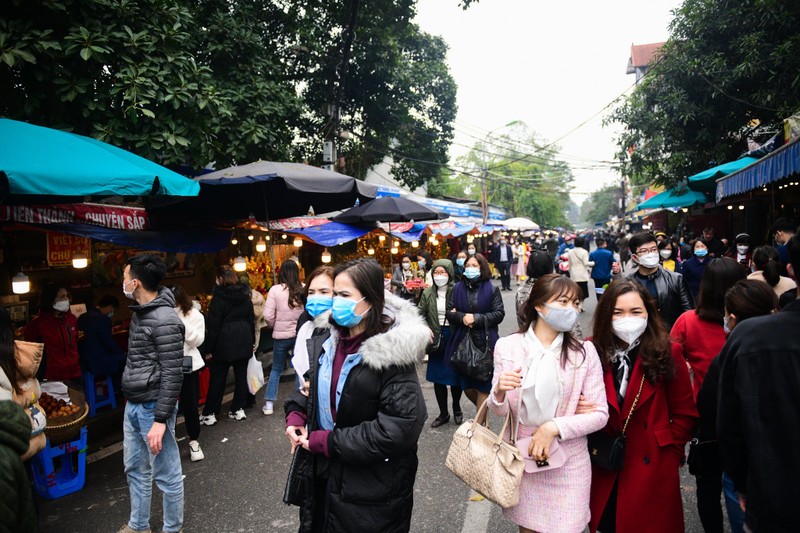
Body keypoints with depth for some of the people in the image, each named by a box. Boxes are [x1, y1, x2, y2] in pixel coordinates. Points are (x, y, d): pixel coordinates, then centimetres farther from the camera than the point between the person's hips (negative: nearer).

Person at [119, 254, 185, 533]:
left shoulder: (164, 320, -21)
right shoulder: (139, 312, 9)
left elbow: (173, 374, -21)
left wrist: (161, 419, -21)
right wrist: (132, 404, 20)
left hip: (152, 407, -9)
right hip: (133, 405, 10)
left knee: (166, 474, 6)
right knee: (135, 468, 21)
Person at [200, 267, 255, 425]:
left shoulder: (219, 297, -11)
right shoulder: (245, 295, 7)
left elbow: (213, 325, -12)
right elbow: (251, 319, 12)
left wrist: (209, 349, -7)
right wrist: (252, 341, 18)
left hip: (225, 342, -5)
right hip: (244, 341, 5)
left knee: (217, 378, 3)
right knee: (241, 375, 10)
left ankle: (209, 414, 10)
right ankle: (238, 409, 16)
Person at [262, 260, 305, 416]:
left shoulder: (275, 290, -11)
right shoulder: (304, 289, -9)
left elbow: (268, 316, -10)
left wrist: (275, 326, 10)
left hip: (280, 336, 0)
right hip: (300, 334, 1)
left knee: (276, 369, 14)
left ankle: (269, 404, 17)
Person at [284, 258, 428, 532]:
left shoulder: (391, 351, -23)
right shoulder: (326, 337, -3)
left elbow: (398, 428, -27)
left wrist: (326, 442, -22)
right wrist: (295, 415, -4)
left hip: (372, 486, -6)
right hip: (324, 472, 6)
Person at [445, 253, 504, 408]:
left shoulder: (492, 289, -1)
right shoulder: (457, 288, 6)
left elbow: (499, 313, -5)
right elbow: (449, 313, 4)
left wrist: (476, 318, -15)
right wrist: (462, 317, -16)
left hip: (484, 343, -3)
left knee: (483, 385, 4)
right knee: (466, 385, 10)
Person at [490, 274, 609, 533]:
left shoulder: (584, 351, -9)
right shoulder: (507, 346, -8)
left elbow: (600, 414, -7)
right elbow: (500, 410, -2)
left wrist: (553, 427, -19)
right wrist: (499, 392, -24)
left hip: (568, 463, 0)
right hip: (520, 459, 1)